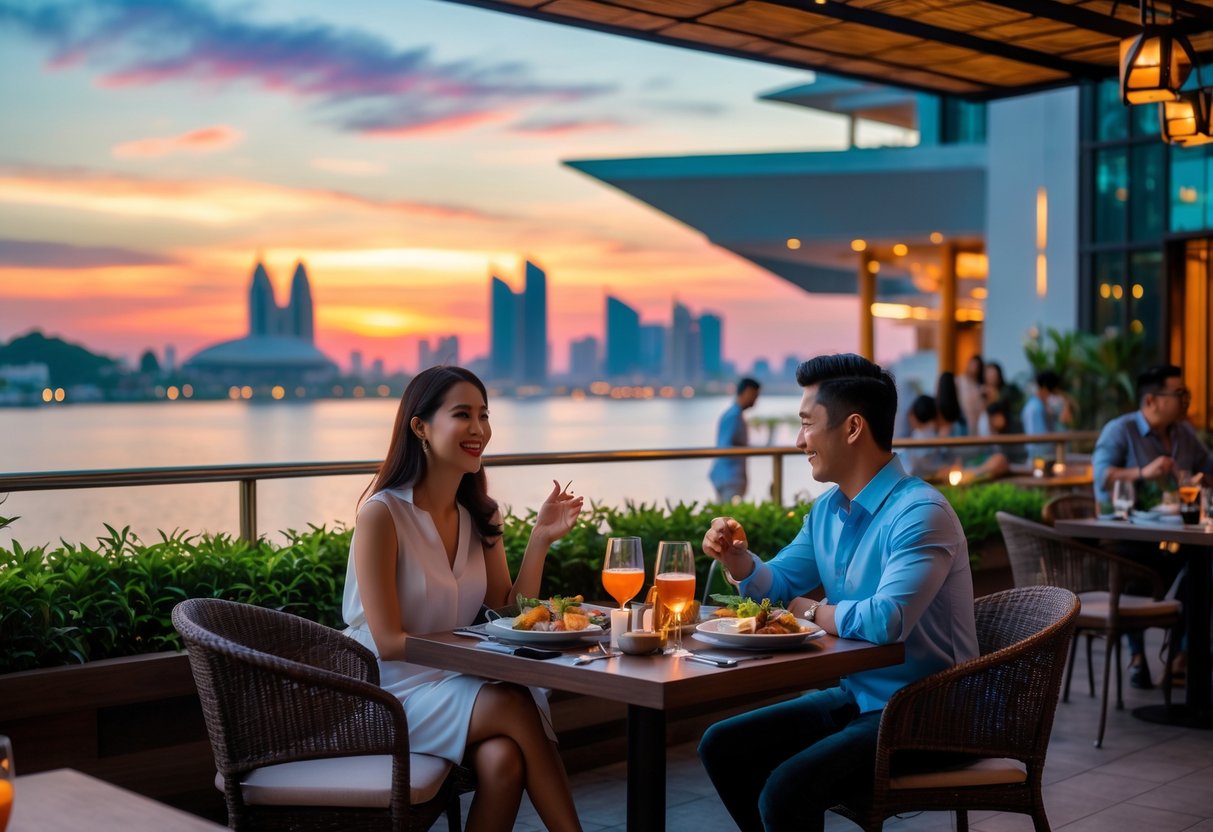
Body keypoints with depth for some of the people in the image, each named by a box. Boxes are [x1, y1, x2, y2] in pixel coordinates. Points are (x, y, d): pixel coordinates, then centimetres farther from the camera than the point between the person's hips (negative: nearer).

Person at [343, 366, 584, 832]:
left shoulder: (480, 515, 8)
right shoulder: (382, 514, -13)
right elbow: (388, 643, -15)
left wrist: (540, 540, -6)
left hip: (452, 685, 5)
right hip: (387, 692, -5)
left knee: (504, 759, -29)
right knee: (516, 706, -28)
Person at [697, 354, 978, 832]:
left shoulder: (920, 513, -22)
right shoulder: (827, 509, 7)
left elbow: (885, 620, -34)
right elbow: (776, 586, 19)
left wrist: (810, 611, -14)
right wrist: (736, 556, -4)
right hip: (855, 698, 9)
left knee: (785, 791, -26)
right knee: (722, 747, 7)